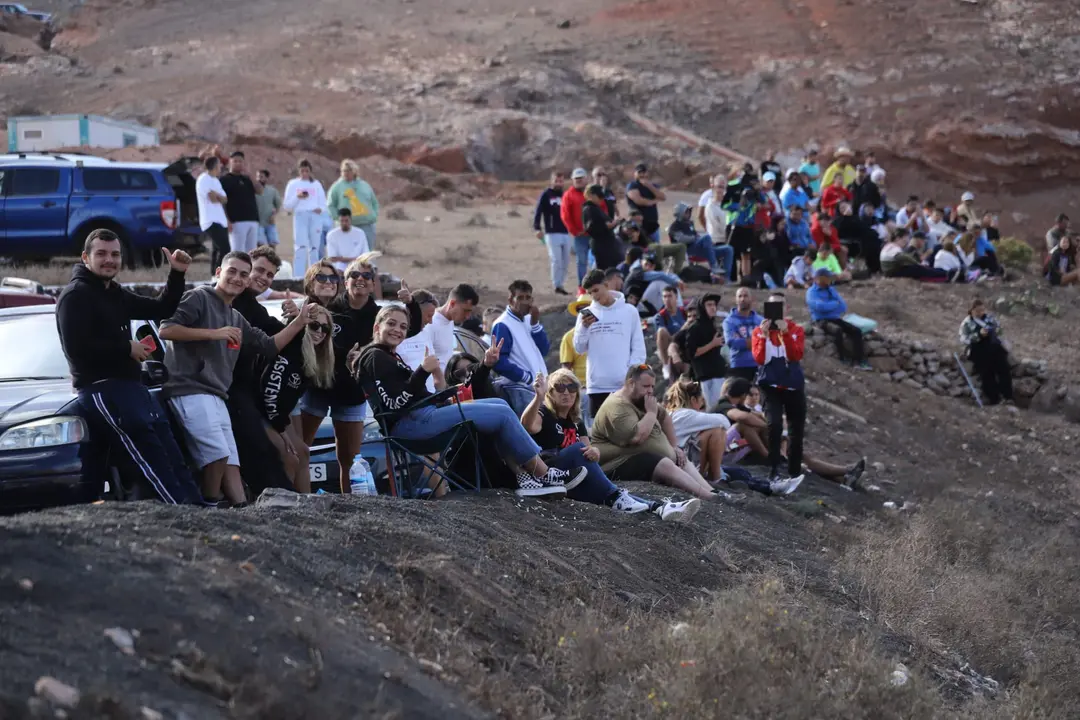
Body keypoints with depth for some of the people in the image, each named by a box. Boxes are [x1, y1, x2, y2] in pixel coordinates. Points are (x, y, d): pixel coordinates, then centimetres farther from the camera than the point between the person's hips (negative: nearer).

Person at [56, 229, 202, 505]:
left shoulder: (116, 295, 20)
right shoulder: (75, 296, -8)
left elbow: (162, 309, 22)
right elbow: (76, 348, -20)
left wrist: (177, 274, 8)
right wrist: (127, 348, -14)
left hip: (129, 384, 10)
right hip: (100, 388, -10)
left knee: (168, 448, 3)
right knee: (148, 453, -19)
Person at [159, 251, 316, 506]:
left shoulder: (237, 319, 23)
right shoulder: (199, 297, -2)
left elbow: (270, 346, 22)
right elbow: (165, 329, -14)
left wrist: (299, 322, 12)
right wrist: (214, 333, -18)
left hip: (216, 396, 9)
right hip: (190, 390, -9)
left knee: (230, 459, 2)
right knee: (218, 454, -17)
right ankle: (210, 508, -7)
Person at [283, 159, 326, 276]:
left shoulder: (316, 184, 15)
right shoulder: (293, 184, 9)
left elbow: (323, 202, 14)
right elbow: (287, 205, 6)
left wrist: (320, 208, -9)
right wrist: (297, 197, -11)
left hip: (315, 216, 2)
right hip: (300, 215, -2)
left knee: (314, 248, 3)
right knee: (300, 247, -13)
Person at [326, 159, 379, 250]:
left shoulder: (365, 185, 16)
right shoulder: (337, 187, 8)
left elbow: (375, 203, 21)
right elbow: (331, 206, 5)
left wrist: (374, 216, 7)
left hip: (367, 225, 3)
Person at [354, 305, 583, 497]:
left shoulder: (389, 357, 25)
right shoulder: (375, 357, -7)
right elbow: (394, 404, -19)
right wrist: (423, 371, -23)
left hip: (422, 415, 11)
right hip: (410, 423, -11)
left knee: (500, 405, 6)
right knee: (503, 414, -9)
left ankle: (525, 477, -5)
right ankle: (544, 474, 4)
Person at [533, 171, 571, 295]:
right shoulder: (546, 195, -1)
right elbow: (538, 211, -8)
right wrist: (537, 228, -19)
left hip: (566, 233, 5)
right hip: (552, 233, -5)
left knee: (566, 261, 5)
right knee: (556, 260, -10)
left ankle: (561, 284, 14)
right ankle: (556, 285, -3)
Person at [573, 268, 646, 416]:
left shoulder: (629, 311, 4)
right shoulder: (586, 314, 8)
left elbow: (639, 347, 4)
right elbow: (579, 348, 5)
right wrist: (583, 327, -11)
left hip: (625, 384, -1)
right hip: (597, 384, 2)